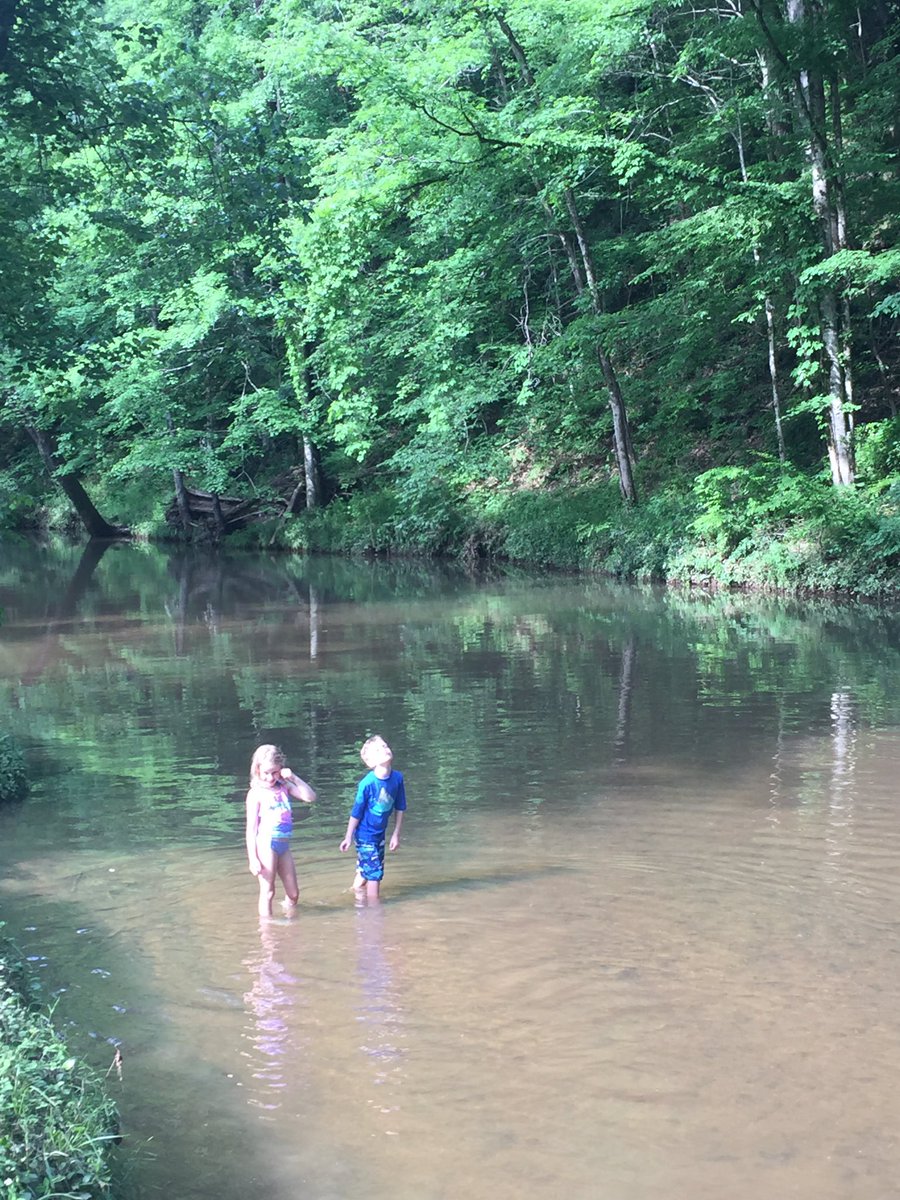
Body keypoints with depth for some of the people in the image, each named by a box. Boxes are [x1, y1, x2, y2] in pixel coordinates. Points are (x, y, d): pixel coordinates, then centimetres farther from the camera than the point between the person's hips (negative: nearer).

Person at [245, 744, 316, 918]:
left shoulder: (284, 787, 8)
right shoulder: (256, 793, -6)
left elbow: (310, 797, 0)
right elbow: (251, 828, -7)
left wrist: (293, 778, -6)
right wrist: (252, 858, -10)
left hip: (284, 845, 6)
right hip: (266, 844, -6)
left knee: (293, 893, 11)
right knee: (267, 892, 0)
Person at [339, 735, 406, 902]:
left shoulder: (397, 778, -10)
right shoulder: (367, 783, -23)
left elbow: (399, 808, 2)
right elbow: (356, 812, -14)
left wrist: (396, 834, 6)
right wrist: (348, 838, -6)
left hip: (380, 833, 5)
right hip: (365, 835, -5)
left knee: (364, 871, 19)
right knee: (374, 873, -3)